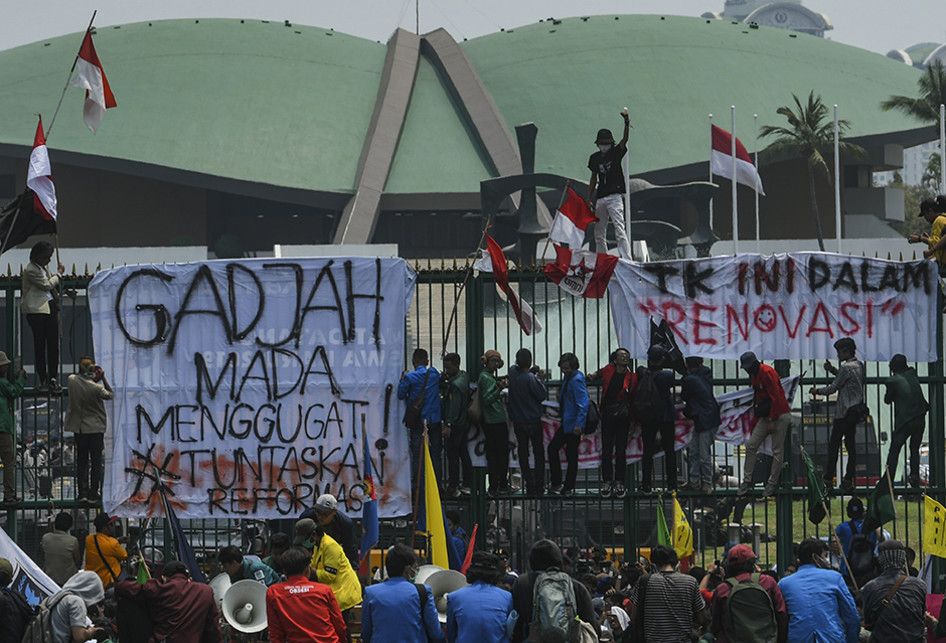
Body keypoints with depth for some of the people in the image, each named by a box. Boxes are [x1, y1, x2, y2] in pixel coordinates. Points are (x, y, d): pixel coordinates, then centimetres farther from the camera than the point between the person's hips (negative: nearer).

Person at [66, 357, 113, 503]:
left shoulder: (71, 380, -8)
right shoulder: (96, 388, -20)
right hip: (96, 428, -4)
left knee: (81, 461, 12)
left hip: (79, 428, 4)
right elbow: (109, 395, -1)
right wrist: (103, 377, -1)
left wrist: (94, 379, 1)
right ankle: (94, 494, 7)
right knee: (96, 462, 6)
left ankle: (82, 493, 9)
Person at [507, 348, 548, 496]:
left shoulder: (512, 372, -4)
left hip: (518, 421, 5)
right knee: (539, 453, 6)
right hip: (533, 420, -5)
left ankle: (529, 485, 9)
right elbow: (543, 395, -13)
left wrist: (531, 372, 3)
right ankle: (539, 486, 3)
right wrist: (537, 378, -5)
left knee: (523, 453, 10)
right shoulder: (530, 378, -20)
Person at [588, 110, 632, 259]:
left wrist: (626, 122, -34)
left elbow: (624, 140, -17)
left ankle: (627, 261, -22)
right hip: (600, 199, 6)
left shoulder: (616, 153, 0)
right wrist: (589, 199, 14)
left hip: (615, 196, -6)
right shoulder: (595, 158, 12)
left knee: (619, 230, -16)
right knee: (599, 234, 8)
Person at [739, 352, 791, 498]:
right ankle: (747, 480, 6)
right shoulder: (754, 375, 13)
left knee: (777, 451, -2)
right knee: (751, 445, 2)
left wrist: (772, 421, -19)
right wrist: (756, 418, 19)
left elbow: (776, 398, -19)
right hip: (765, 417, 9)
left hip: (779, 416, -9)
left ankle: (772, 483, 3)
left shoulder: (767, 373, -16)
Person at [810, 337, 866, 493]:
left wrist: (817, 391, 2)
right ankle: (849, 479, 8)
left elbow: (833, 388, -13)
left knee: (834, 444, -3)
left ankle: (828, 480, -3)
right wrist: (832, 370, 13)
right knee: (850, 443, 10)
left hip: (845, 412, -9)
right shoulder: (859, 365, 11)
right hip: (856, 410, 9)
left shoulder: (847, 367, -17)